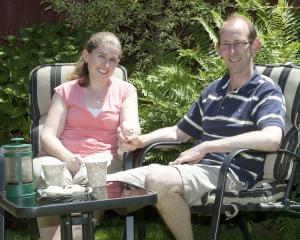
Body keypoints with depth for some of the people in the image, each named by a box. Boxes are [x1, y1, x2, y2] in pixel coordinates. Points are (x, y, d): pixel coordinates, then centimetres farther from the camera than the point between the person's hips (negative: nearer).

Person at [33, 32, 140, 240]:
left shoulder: (125, 90, 16)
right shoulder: (66, 91, 16)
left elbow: (132, 128, -1)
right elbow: (48, 136, 3)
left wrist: (130, 132, -28)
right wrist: (67, 157, -19)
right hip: (62, 157, 1)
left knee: (90, 178, -36)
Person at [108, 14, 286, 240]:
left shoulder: (267, 91, -2)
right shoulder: (212, 90, 21)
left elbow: (272, 139, -22)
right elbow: (180, 132, 29)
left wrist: (205, 147, -21)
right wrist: (140, 141, 9)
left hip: (232, 174, -6)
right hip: (199, 168, 7)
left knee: (158, 180, -35)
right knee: (108, 185, -11)